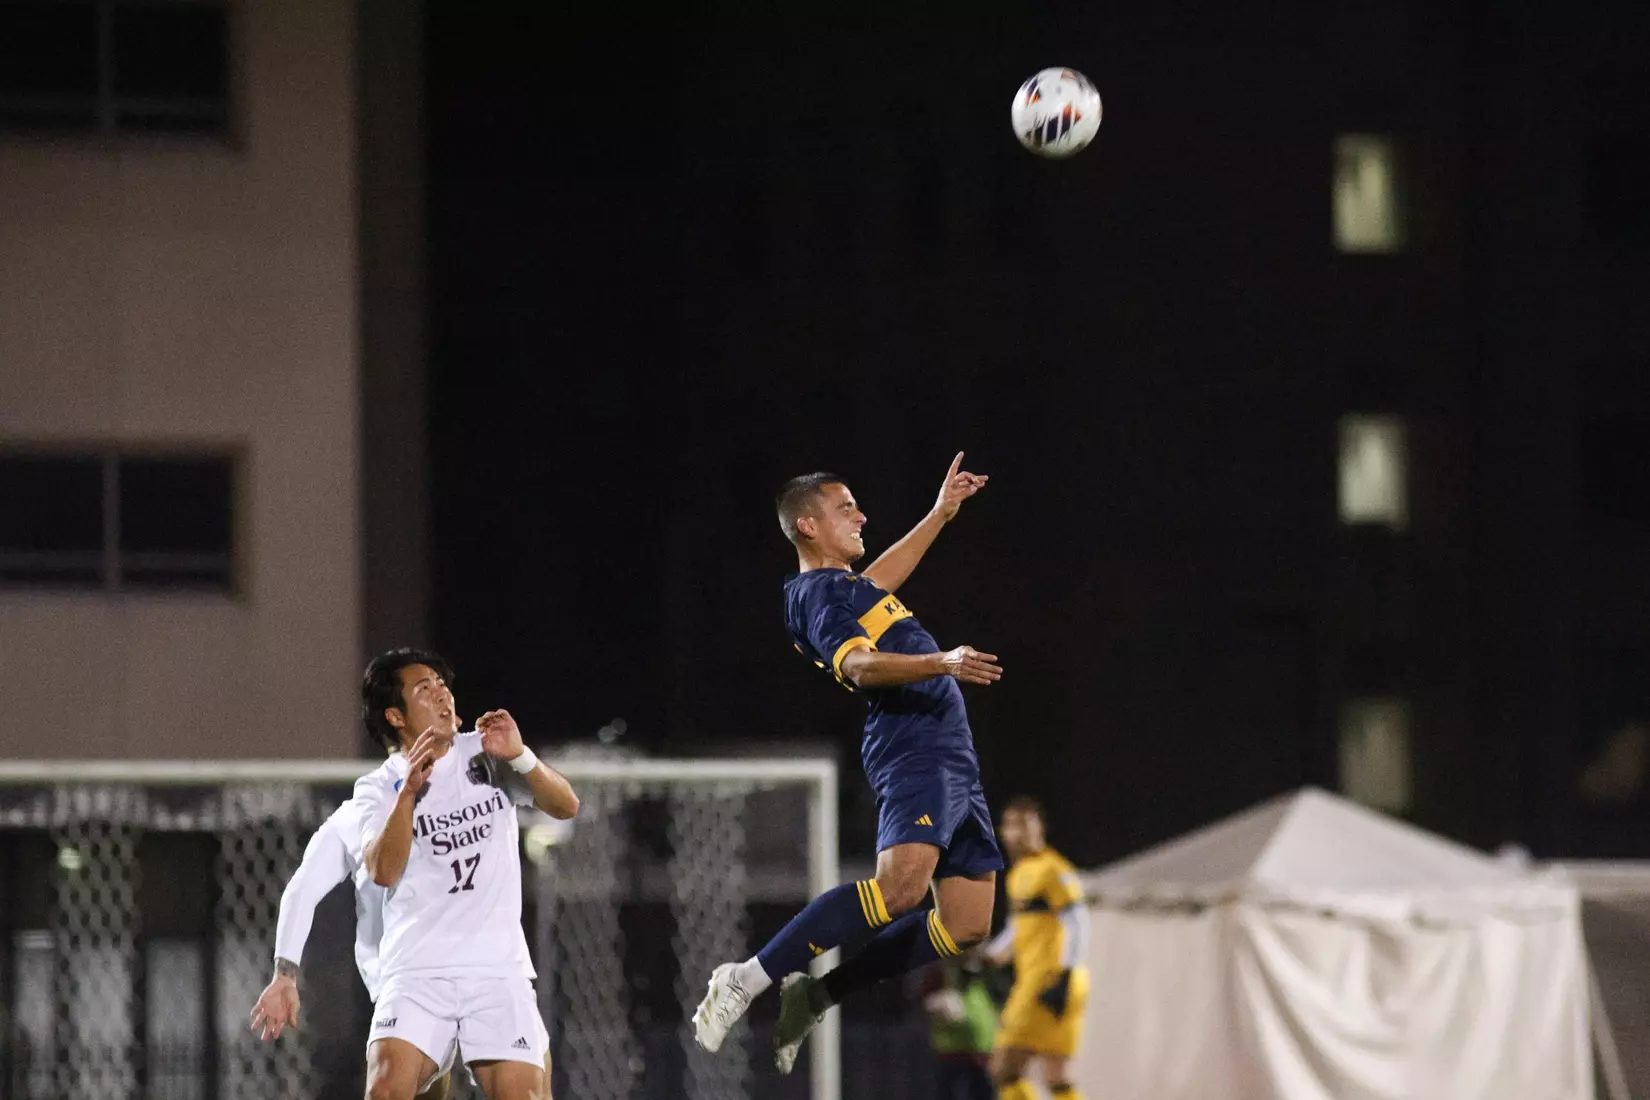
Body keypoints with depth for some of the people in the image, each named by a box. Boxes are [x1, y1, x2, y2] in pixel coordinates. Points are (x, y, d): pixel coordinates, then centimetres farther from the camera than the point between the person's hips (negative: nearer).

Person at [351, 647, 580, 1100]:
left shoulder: (487, 755, 7)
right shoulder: (378, 787, 3)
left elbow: (565, 806, -3)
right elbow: (383, 871, -12)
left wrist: (519, 757, -20)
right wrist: (409, 791, -23)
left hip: (498, 966, 1)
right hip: (416, 972, -1)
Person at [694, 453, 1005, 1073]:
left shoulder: (847, 586, 25)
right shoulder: (819, 592, -6)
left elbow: (876, 584, 48)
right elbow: (857, 665, -23)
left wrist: (940, 514, 53)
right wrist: (939, 663, -35)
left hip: (953, 762, 10)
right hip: (914, 749, -10)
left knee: (966, 926, 2)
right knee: (901, 887, -30)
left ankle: (817, 995, 9)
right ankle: (749, 980, -24)